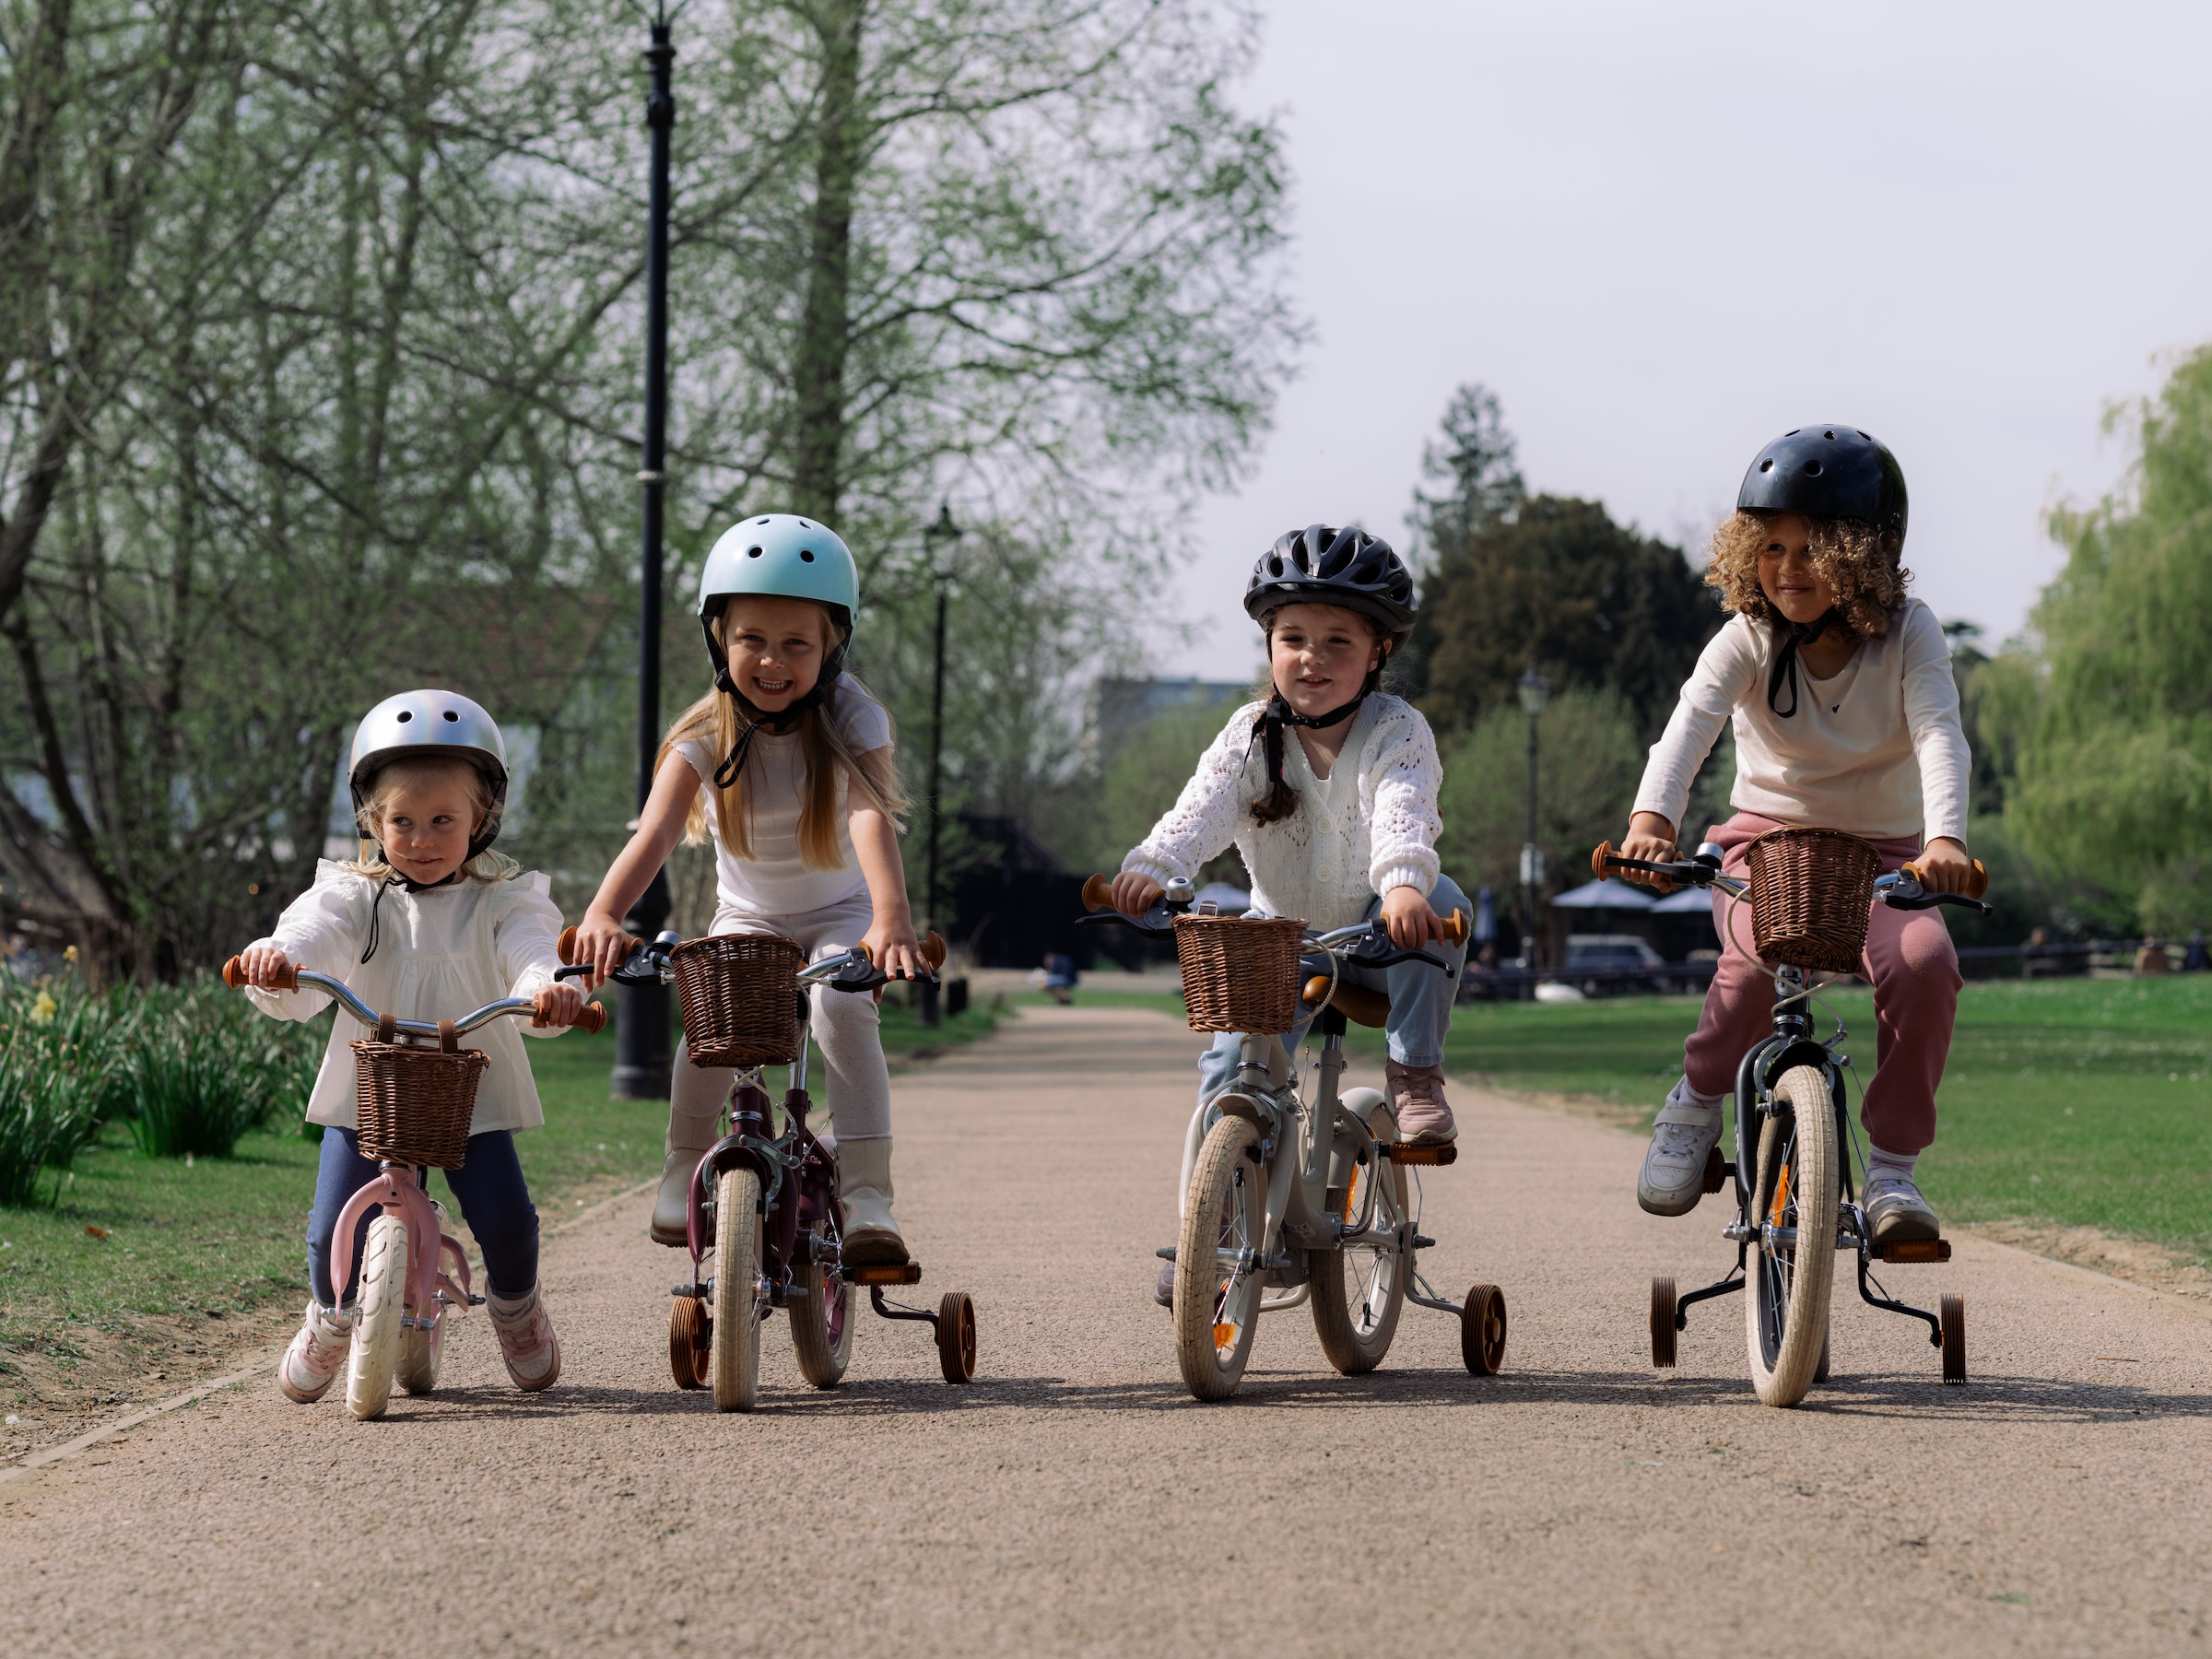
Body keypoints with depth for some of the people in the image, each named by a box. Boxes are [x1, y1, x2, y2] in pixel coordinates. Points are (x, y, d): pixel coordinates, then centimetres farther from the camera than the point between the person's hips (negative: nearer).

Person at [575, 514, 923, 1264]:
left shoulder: (852, 722, -20)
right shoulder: (706, 737, -17)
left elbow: (871, 818, -38)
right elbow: (656, 832, -31)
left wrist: (891, 918, -56)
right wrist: (603, 912, -50)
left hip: (838, 913, -2)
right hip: (747, 915, 2)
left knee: (843, 1005, -31)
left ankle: (867, 1196, -29)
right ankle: (684, 1169, -4)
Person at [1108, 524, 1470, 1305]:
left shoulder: (1395, 730, -15)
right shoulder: (1254, 734, -9)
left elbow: (1402, 813, -35)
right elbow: (1204, 807, -26)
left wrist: (1404, 884, -58)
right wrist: (1150, 867, -47)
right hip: (1284, 938, 2)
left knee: (1441, 903, -33)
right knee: (1234, 1051, -16)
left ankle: (1415, 1074, -22)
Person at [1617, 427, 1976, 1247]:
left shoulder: (1908, 635, -9)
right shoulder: (1749, 639, -9)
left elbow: (1939, 737, -25)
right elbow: (1690, 724, -25)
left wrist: (1944, 839, -46)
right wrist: (1652, 819, -47)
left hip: (1881, 848, 0)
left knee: (1924, 962, -32)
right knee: (1758, 961, -34)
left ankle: (1892, 1169, -18)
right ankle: (1696, 1103, -4)